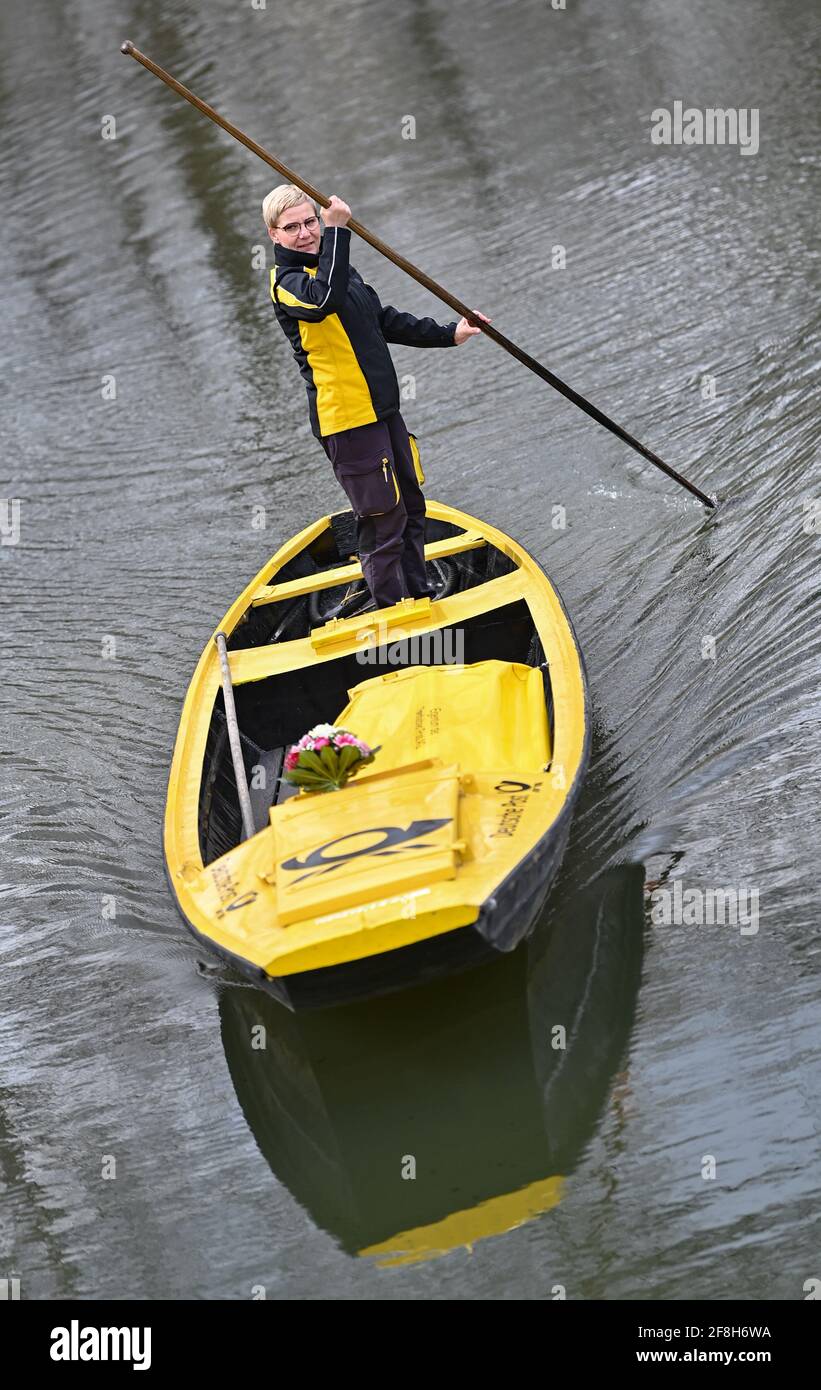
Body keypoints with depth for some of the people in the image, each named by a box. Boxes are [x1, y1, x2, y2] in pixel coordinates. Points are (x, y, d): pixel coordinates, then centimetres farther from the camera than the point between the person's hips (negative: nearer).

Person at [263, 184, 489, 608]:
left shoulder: (336, 267, 15)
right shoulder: (287, 281, -13)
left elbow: (386, 321, 25)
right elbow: (326, 300, -37)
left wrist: (448, 334, 25)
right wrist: (338, 230, -34)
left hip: (382, 410, 10)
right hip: (346, 419, -9)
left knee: (410, 508, 19)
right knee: (383, 522, -7)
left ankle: (420, 603, 33)